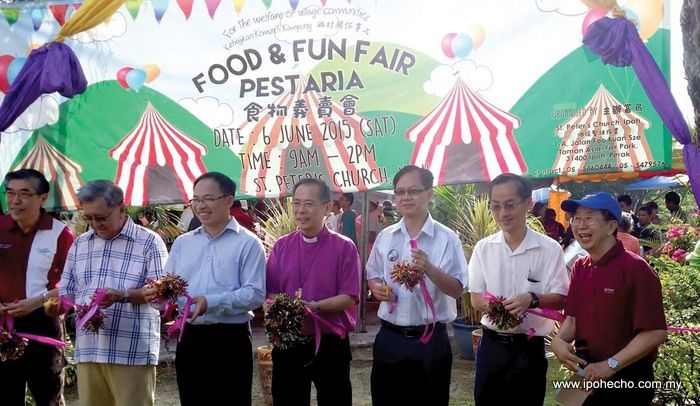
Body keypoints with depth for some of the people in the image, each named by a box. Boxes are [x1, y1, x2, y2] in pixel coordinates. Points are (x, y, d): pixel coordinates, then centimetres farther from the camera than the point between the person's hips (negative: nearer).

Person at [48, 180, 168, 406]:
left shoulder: (149, 242, -1)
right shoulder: (80, 244, 16)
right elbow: (68, 291, 19)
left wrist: (122, 296, -23)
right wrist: (58, 304, -3)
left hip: (133, 351, -5)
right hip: (88, 350, 5)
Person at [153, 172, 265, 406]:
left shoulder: (248, 243, -4)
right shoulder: (182, 243, 14)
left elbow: (255, 293, -13)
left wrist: (211, 303, -24)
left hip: (230, 340, -5)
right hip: (189, 339, 5)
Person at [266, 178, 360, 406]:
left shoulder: (344, 247, -3)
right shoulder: (280, 247, 7)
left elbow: (349, 297, -8)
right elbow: (270, 293, 8)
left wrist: (317, 307, -23)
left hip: (330, 343, -3)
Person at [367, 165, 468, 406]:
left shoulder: (447, 238, -7)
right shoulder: (385, 237, 5)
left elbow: (457, 290, -10)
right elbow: (372, 276, 15)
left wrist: (429, 269, -26)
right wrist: (376, 287, -7)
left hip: (430, 339, -3)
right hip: (389, 337, 4)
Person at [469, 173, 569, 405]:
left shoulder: (549, 249, -7)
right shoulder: (483, 248, 2)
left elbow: (560, 299, -6)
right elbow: (475, 298, 4)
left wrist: (532, 299, -26)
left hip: (529, 347, -2)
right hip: (492, 344, 2)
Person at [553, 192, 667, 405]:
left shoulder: (636, 269, -16)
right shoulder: (580, 267, 5)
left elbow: (655, 332, -19)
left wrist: (611, 365, -22)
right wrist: (559, 340, -10)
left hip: (628, 378, -6)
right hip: (588, 375, 6)